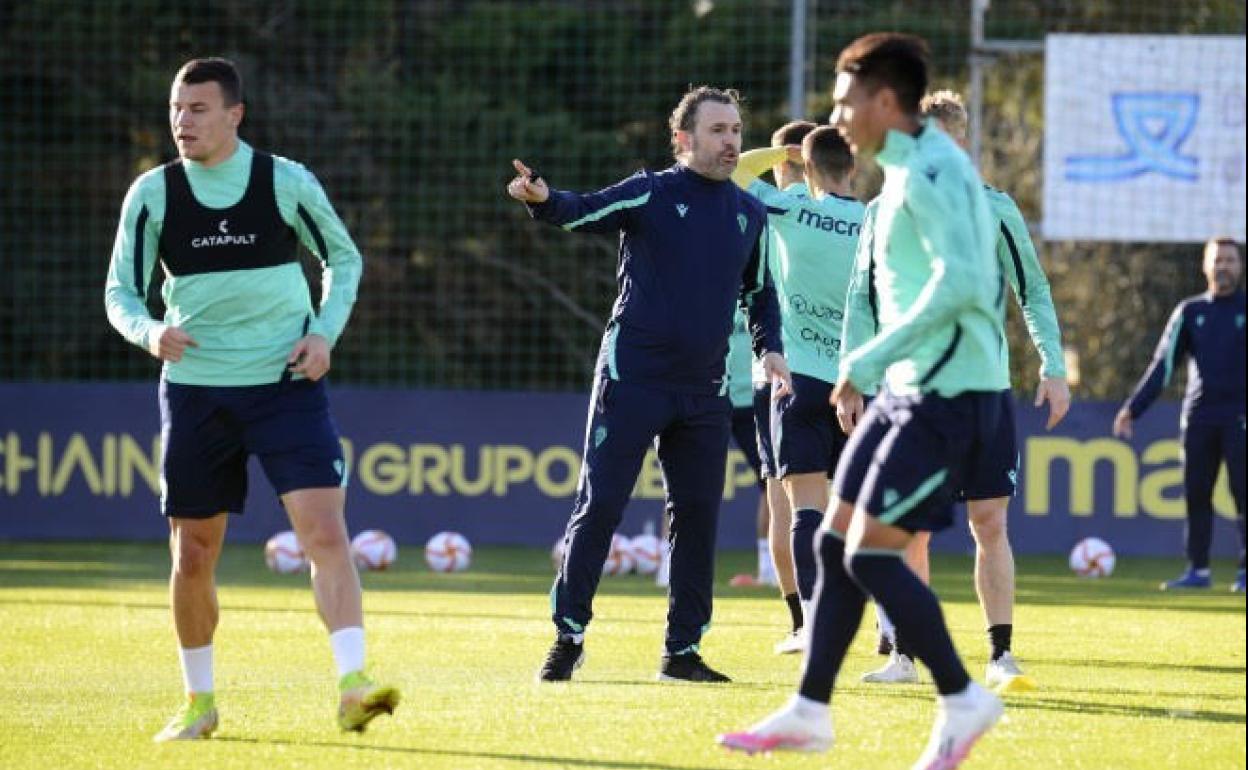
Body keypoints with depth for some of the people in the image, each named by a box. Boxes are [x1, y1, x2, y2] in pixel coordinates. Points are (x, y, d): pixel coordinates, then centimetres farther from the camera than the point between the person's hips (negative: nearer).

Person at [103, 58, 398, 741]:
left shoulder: (287, 182, -4)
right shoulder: (153, 193, -1)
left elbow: (343, 257, 9)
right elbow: (120, 291, 5)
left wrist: (325, 332, -6)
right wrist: (149, 331, -17)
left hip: (286, 383, -2)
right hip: (195, 389, 2)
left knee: (324, 531, -17)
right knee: (193, 555, 7)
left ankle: (352, 687, -22)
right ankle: (198, 702, 24)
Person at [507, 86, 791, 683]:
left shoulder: (749, 214, 10)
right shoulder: (649, 195, -5)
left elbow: (759, 291, 23)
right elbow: (585, 213, -20)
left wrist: (769, 347, 7)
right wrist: (543, 201, -41)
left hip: (704, 389, 5)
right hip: (632, 379, -5)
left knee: (697, 516, 6)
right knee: (598, 507, -5)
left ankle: (682, 651, 14)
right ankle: (568, 637, 3)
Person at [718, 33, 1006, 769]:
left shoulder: (930, 173, -16)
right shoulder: (910, 170, 15)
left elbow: (958, 284, -28)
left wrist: (867, 362, -23)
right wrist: (871, 374, 20)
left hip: (948, 395, -10)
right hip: (910, 389, 10)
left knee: (870, 553, -11)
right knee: (837, 543, 10)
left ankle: (962, 700, 0)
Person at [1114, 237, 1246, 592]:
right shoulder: (1190, 312, 11)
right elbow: (1164, 364, 10)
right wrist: (1133, 408, 2)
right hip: (1198, 417, 3)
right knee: (1195, 493, 2)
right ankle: (1198, 569, 7)